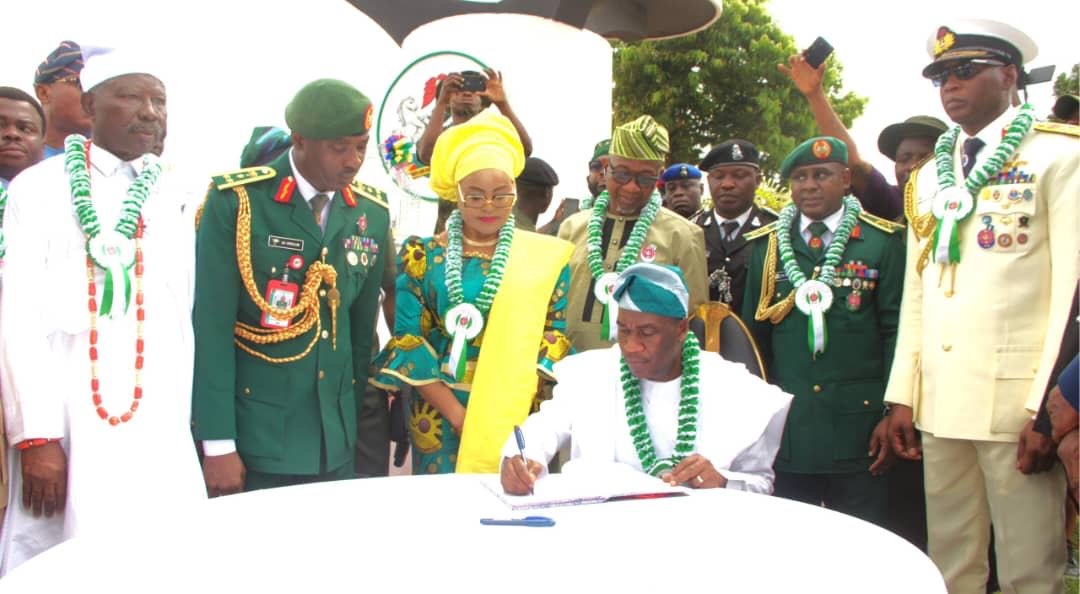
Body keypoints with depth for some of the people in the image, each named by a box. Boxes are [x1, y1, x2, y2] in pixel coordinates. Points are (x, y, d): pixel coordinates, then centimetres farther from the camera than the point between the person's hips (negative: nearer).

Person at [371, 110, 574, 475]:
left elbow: (556, 335, 0)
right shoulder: (424, 255, 0)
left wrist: (514, 405, -13)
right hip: (443, 415, 0)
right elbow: (408, 342, -4)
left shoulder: (545, 256, 2)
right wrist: (458, 414, -12)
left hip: (517, 416, 1)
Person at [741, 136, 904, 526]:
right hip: (784, 425, 2)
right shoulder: (766, 245, 9)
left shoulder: (882, 241, 1)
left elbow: (896, 330, 0)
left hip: (857, 425, -2)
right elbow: (754, 332, 12)